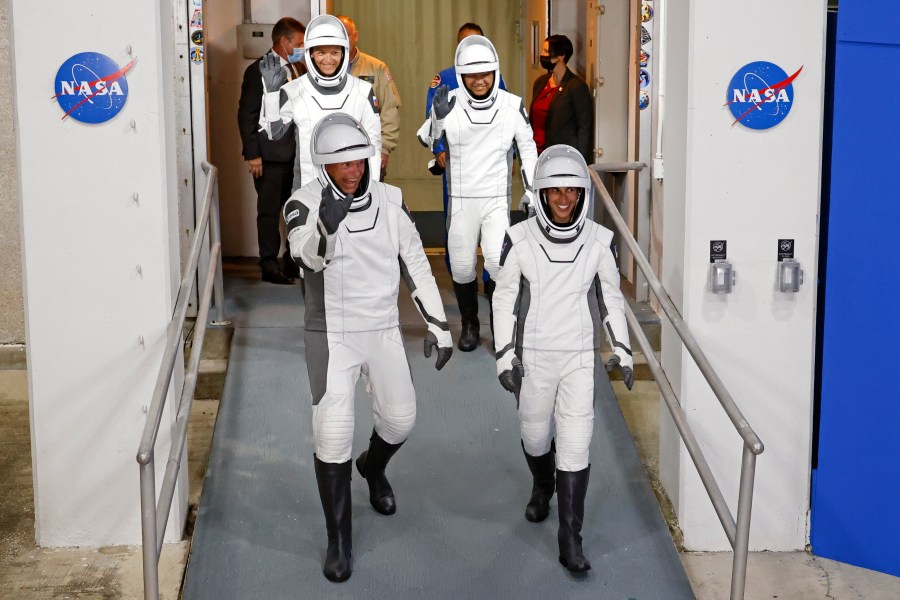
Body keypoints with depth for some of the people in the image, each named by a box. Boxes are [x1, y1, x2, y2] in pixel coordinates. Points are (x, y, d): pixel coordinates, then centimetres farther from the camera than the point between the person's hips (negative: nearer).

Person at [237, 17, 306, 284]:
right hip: (271, 155, -6)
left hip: (298, 153, 6)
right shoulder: (258, 71, -7)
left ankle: (295, 262, 20)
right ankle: (269, 266, 10)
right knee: (270, 212, 2)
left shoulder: (298, 69, 13)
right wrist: (252, 154, -13)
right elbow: (247, 114, -9)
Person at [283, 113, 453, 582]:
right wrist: (325, 227, -57)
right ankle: (338, 541, 8)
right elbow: (307, 257, -36)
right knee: (332, 435, -9)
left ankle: (373, 469, 51)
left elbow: (415, 264, 5)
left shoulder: (389, 201, -3)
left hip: (383, 330, 4)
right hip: (331, 334, -4)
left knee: (400, 420, 15)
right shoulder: (305, 204, -15)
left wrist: (437, 323, 4)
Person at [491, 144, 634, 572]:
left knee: (575, 445, -5)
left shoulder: (598, 241, -6)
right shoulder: (520, 239, -10)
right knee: (535, 433, 17)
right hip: (533, 357, 0)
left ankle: (570, 538, 1)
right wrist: (505, 354, -7)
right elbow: (504, 298, -3)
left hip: (580, 358, 0)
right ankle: (542, 487, 50)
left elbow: (611, 298, 6)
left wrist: (621, 348, 2)